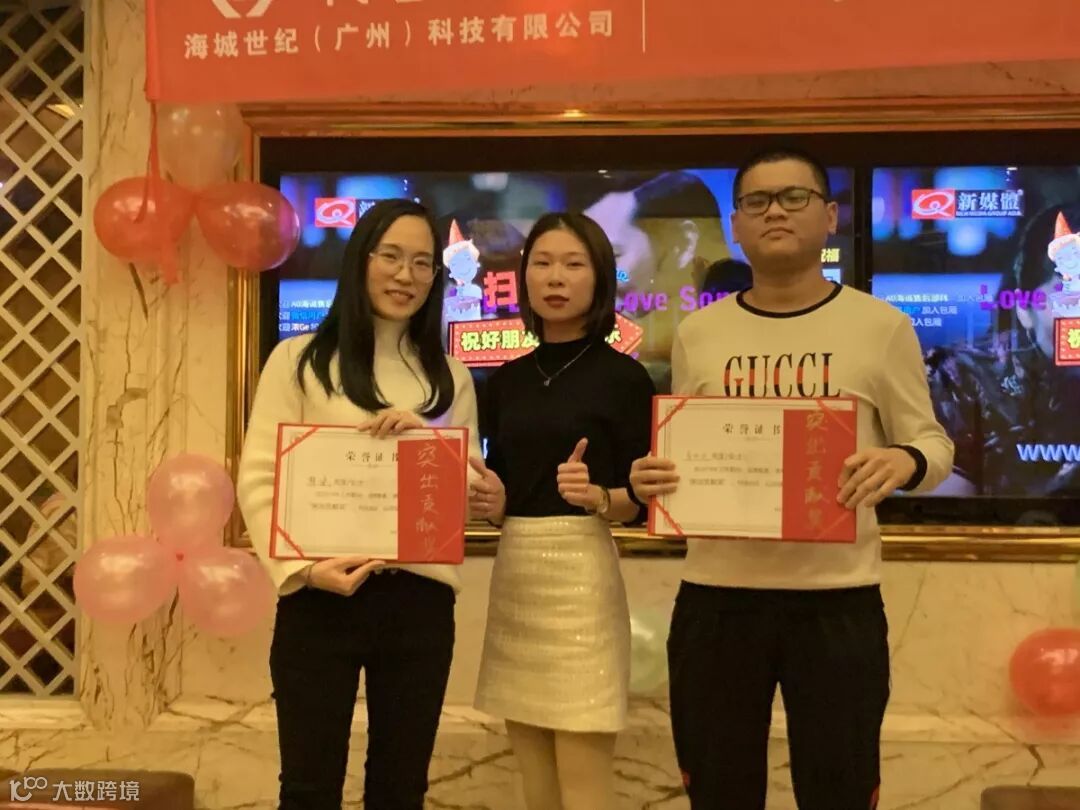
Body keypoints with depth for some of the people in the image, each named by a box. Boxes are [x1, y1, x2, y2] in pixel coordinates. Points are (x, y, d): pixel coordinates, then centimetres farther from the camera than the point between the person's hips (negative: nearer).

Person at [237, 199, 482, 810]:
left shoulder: (449, 377, 11)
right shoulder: (299, 360, 1)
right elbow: (260, 480, -6)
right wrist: (302, 567, -20)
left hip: (421, 599, 3)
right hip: (319, 597, -3)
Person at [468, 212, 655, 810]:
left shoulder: (623, 376, -5)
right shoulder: (507, 380, 12)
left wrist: (596, 497, -23)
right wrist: (491, 503, -5)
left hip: (580, 576, -6)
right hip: (512, 574, 6)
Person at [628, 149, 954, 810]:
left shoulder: (881, 326, 0)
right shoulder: (697, 334, 7)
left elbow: (934, 443, 5)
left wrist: (904, 463, -19)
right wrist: (648, 478, -8)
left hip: (838, 600, -2)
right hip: (715, 597, 2)